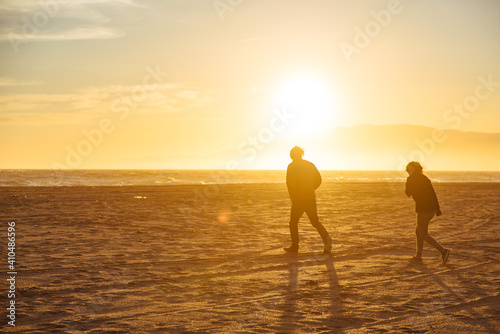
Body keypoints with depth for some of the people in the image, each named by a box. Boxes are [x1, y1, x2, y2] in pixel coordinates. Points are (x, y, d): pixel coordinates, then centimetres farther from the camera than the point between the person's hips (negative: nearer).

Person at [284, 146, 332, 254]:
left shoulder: (292, 166, -5)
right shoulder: (310, 165, 11)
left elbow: (290, 182, -14)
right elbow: (318, 180, 10)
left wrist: (292, 197, -5)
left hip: (299, 198, -5)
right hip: (311, 198, 5)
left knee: (293, 222, 9)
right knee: (315, 221, 11)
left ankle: (294, 246, 7)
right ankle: (326, 238, -13)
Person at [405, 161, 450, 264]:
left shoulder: (411, 179, -7)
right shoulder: (425, 178, 14)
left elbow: (408, 193, 2)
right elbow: (433, 194, 12)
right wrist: (438, 208, 14)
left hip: (423, 210, -8)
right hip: (432, 209, 8)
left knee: (424, 235, -1)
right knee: (418, 231, 21)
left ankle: (443, 251, -15)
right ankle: (418, 255, 25)